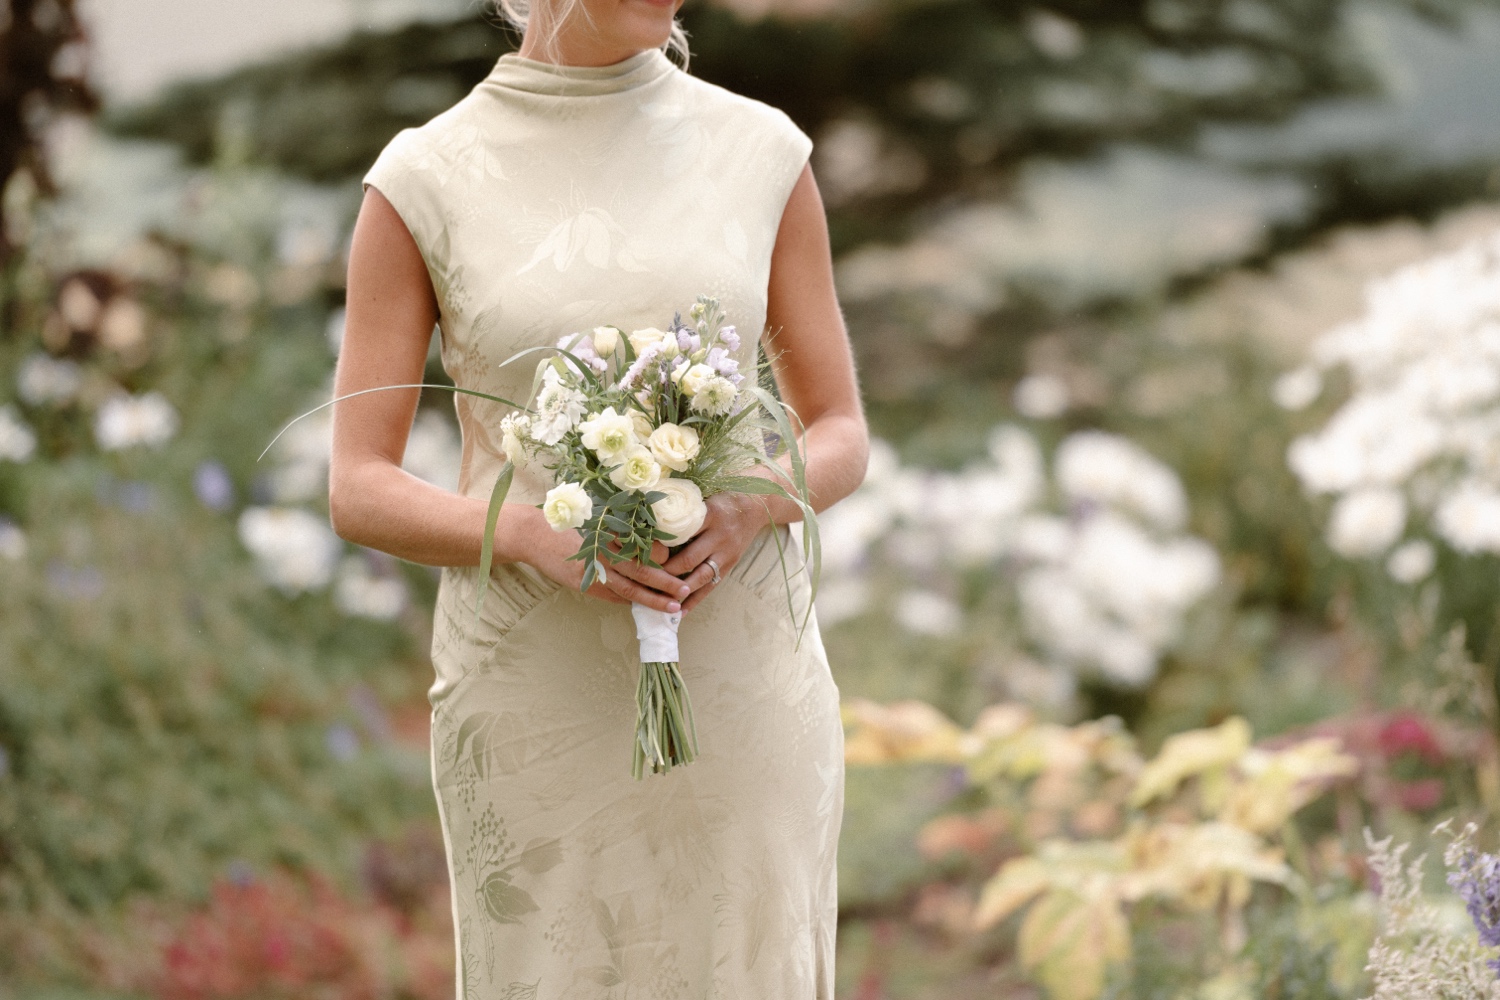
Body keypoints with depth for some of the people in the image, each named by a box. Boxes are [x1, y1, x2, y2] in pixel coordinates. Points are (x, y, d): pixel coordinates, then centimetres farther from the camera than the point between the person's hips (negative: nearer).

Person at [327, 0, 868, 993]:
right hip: (535, 686, -1)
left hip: (738, 674, 1)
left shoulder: (763, 154, 2)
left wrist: (747, 511, -16)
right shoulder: (425, 183, -3)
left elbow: (841, 439, 6)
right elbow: (361, 492, -3)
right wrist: (539, 535, -22)